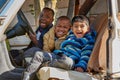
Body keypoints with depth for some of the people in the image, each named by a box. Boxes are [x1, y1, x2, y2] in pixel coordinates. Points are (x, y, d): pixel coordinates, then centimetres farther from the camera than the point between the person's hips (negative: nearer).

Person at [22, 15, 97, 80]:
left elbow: (86, 55, -7)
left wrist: (81, 66, -21)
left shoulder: (88, 40, 4)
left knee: (67, 62, -45)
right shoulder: (70, 37, 26)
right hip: (57, 55, 7)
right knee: (39, 54, -8)